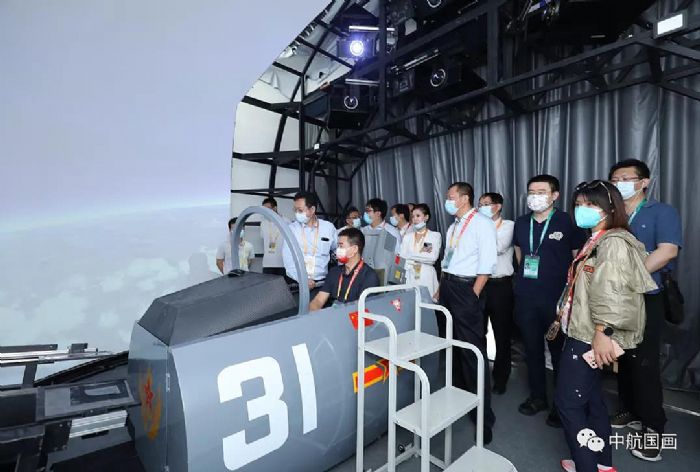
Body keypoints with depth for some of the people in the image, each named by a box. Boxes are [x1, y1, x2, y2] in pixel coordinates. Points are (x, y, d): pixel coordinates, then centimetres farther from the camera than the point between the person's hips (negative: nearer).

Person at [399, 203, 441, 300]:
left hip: (427, 276, -3)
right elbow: (402, 256, 1)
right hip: (410, 277, 3)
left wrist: (411, 256, -6)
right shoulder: (408, 237, 11)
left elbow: (433, 257, -12)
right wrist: (423, 254, -7)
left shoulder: (435, 235, 1)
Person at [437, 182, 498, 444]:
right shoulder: (454, 225, 16)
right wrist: (441, 287, 15)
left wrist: (473, 295, -17)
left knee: (472, 348, -2)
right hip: (448, 285, 8)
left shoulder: (482, 223, -8)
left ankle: (483, 413, 12)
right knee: (454, 343, 17)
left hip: (466, 287, -8)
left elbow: (486, 264, -14)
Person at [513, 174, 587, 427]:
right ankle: (537, 397, 33)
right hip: (525, 298, 4)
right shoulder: (521, 223, 7)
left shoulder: (567, 222, -7)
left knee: (559, 351, 9)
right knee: (532, 348, 15)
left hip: (557, 299, -4)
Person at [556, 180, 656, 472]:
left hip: (589, 338, -9)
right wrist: (562, 317, 18)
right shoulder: (593, 243, 15)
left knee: (567, 401, -2)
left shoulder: (614, 242, -14)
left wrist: (602, 333, -27)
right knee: (591, 400, 18)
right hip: (580, 333, 9)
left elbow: (611, 292, -23)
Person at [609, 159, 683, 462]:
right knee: (623, 360, 14)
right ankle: (630, 412, 30)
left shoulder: (661, 212, -3)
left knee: (644, 365, 0)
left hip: (645, 300, -5)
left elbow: (667, 251, -16)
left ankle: (653, 429, 14)